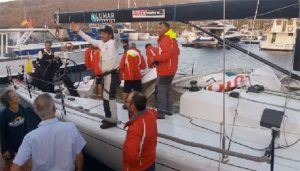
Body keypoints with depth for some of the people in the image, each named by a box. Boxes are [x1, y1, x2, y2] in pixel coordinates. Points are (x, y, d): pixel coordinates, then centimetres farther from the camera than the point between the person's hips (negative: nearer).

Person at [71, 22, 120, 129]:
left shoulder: (113, 43, -10)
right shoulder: (101, 43, 14)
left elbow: (118, 38, -32)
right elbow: (89, 39, 24)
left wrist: (115, 31, -52)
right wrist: (79, 31, 24)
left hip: (112, 74, -9)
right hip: (106, 74, 9)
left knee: (109, 97, -7)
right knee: (107, 97, 14)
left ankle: (112, 121, 2)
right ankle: (110, 118, 26)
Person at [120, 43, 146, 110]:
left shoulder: (125, 55, -1)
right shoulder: (140, 55, 1)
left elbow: (121, 66, -2)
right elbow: (143, 66, 2)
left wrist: (122, 74, 12)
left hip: (128, 76, 0)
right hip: (137, 76, 0)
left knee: (126, 90, 11)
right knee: (138, 91, 8)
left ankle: (125, 104, 12)